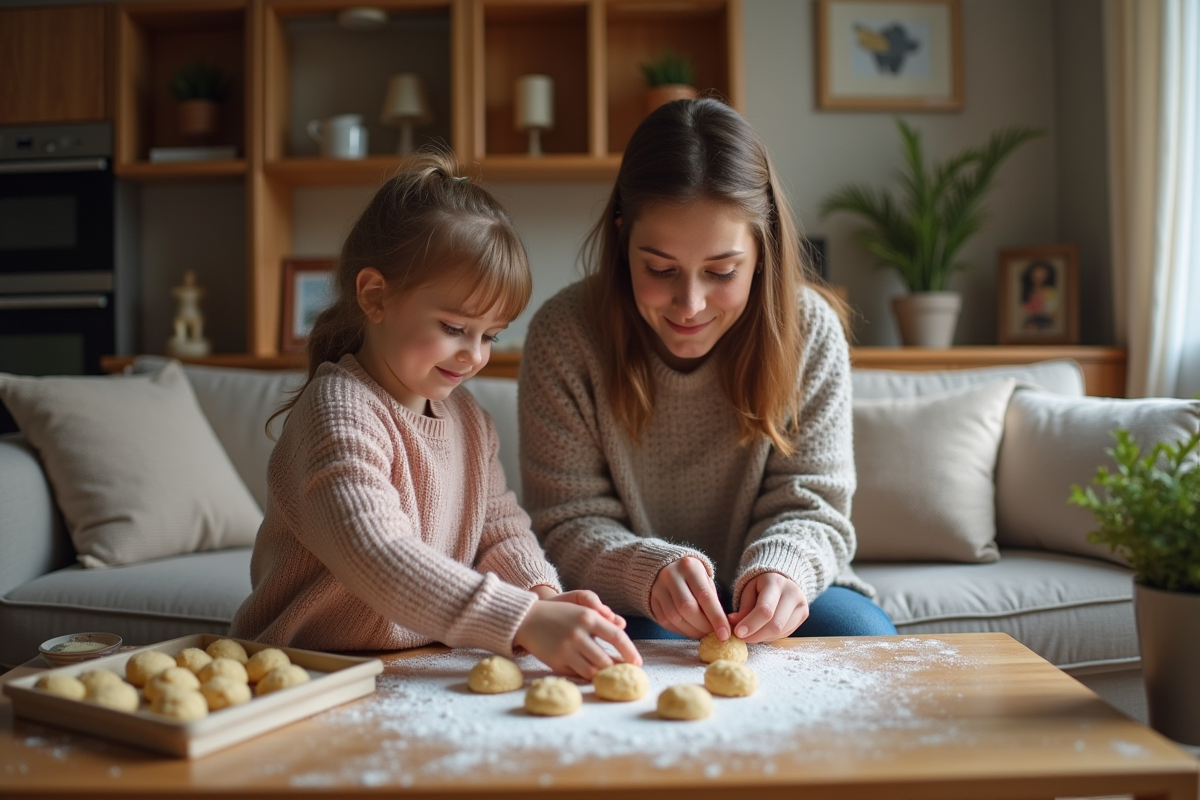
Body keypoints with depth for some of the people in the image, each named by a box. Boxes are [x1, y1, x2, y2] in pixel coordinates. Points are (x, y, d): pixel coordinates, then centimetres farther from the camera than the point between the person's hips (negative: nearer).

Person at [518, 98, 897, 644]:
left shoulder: (809, 330, -11)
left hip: (759, 608, 4)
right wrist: (650, 572, -34)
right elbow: (570, 525, -13)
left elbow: (808, 506, -8)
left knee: (864, 633, -22)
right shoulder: (563, 335, -16)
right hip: (633, 607, -4)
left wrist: (779, 570, -32)